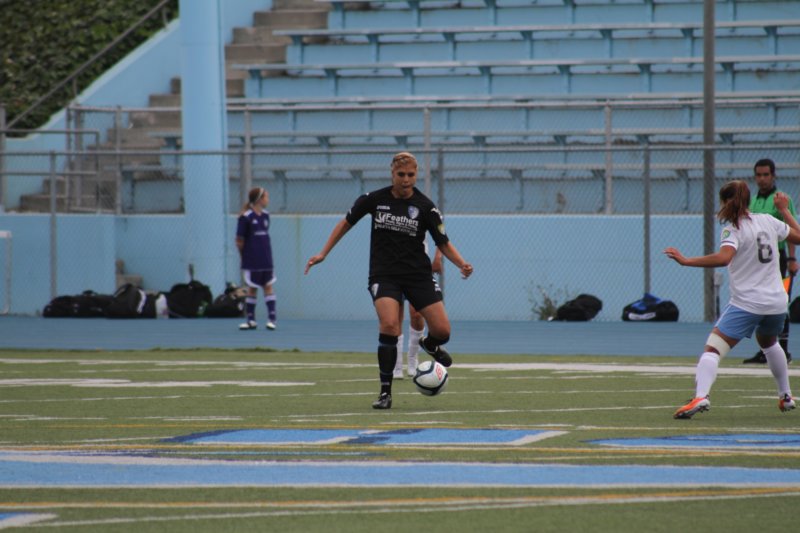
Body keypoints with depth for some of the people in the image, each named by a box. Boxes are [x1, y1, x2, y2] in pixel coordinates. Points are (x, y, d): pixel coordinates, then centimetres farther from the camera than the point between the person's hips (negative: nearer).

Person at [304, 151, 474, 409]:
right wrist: (323, 253, 11)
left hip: (418, 273, 1)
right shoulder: (374, 199, -2)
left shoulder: (425, 206, -5)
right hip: (383, 274, -1)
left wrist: (461, 264, -19)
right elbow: (346, 222, 13)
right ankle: (385, 392, -14)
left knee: (442, 331, -8)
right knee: (389, 325, -26)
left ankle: (429, 344, 34)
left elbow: (443, 243, -1)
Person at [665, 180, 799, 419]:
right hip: (776, 302, 7)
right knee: (769, 343, 35)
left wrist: (685, 260, -27)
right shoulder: (768, 221, 7)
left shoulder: (734, 229, -10)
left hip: (746, 303, -7)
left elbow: (724, 257, -29)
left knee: (712, 349, -12)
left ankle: (701, 396, -33)